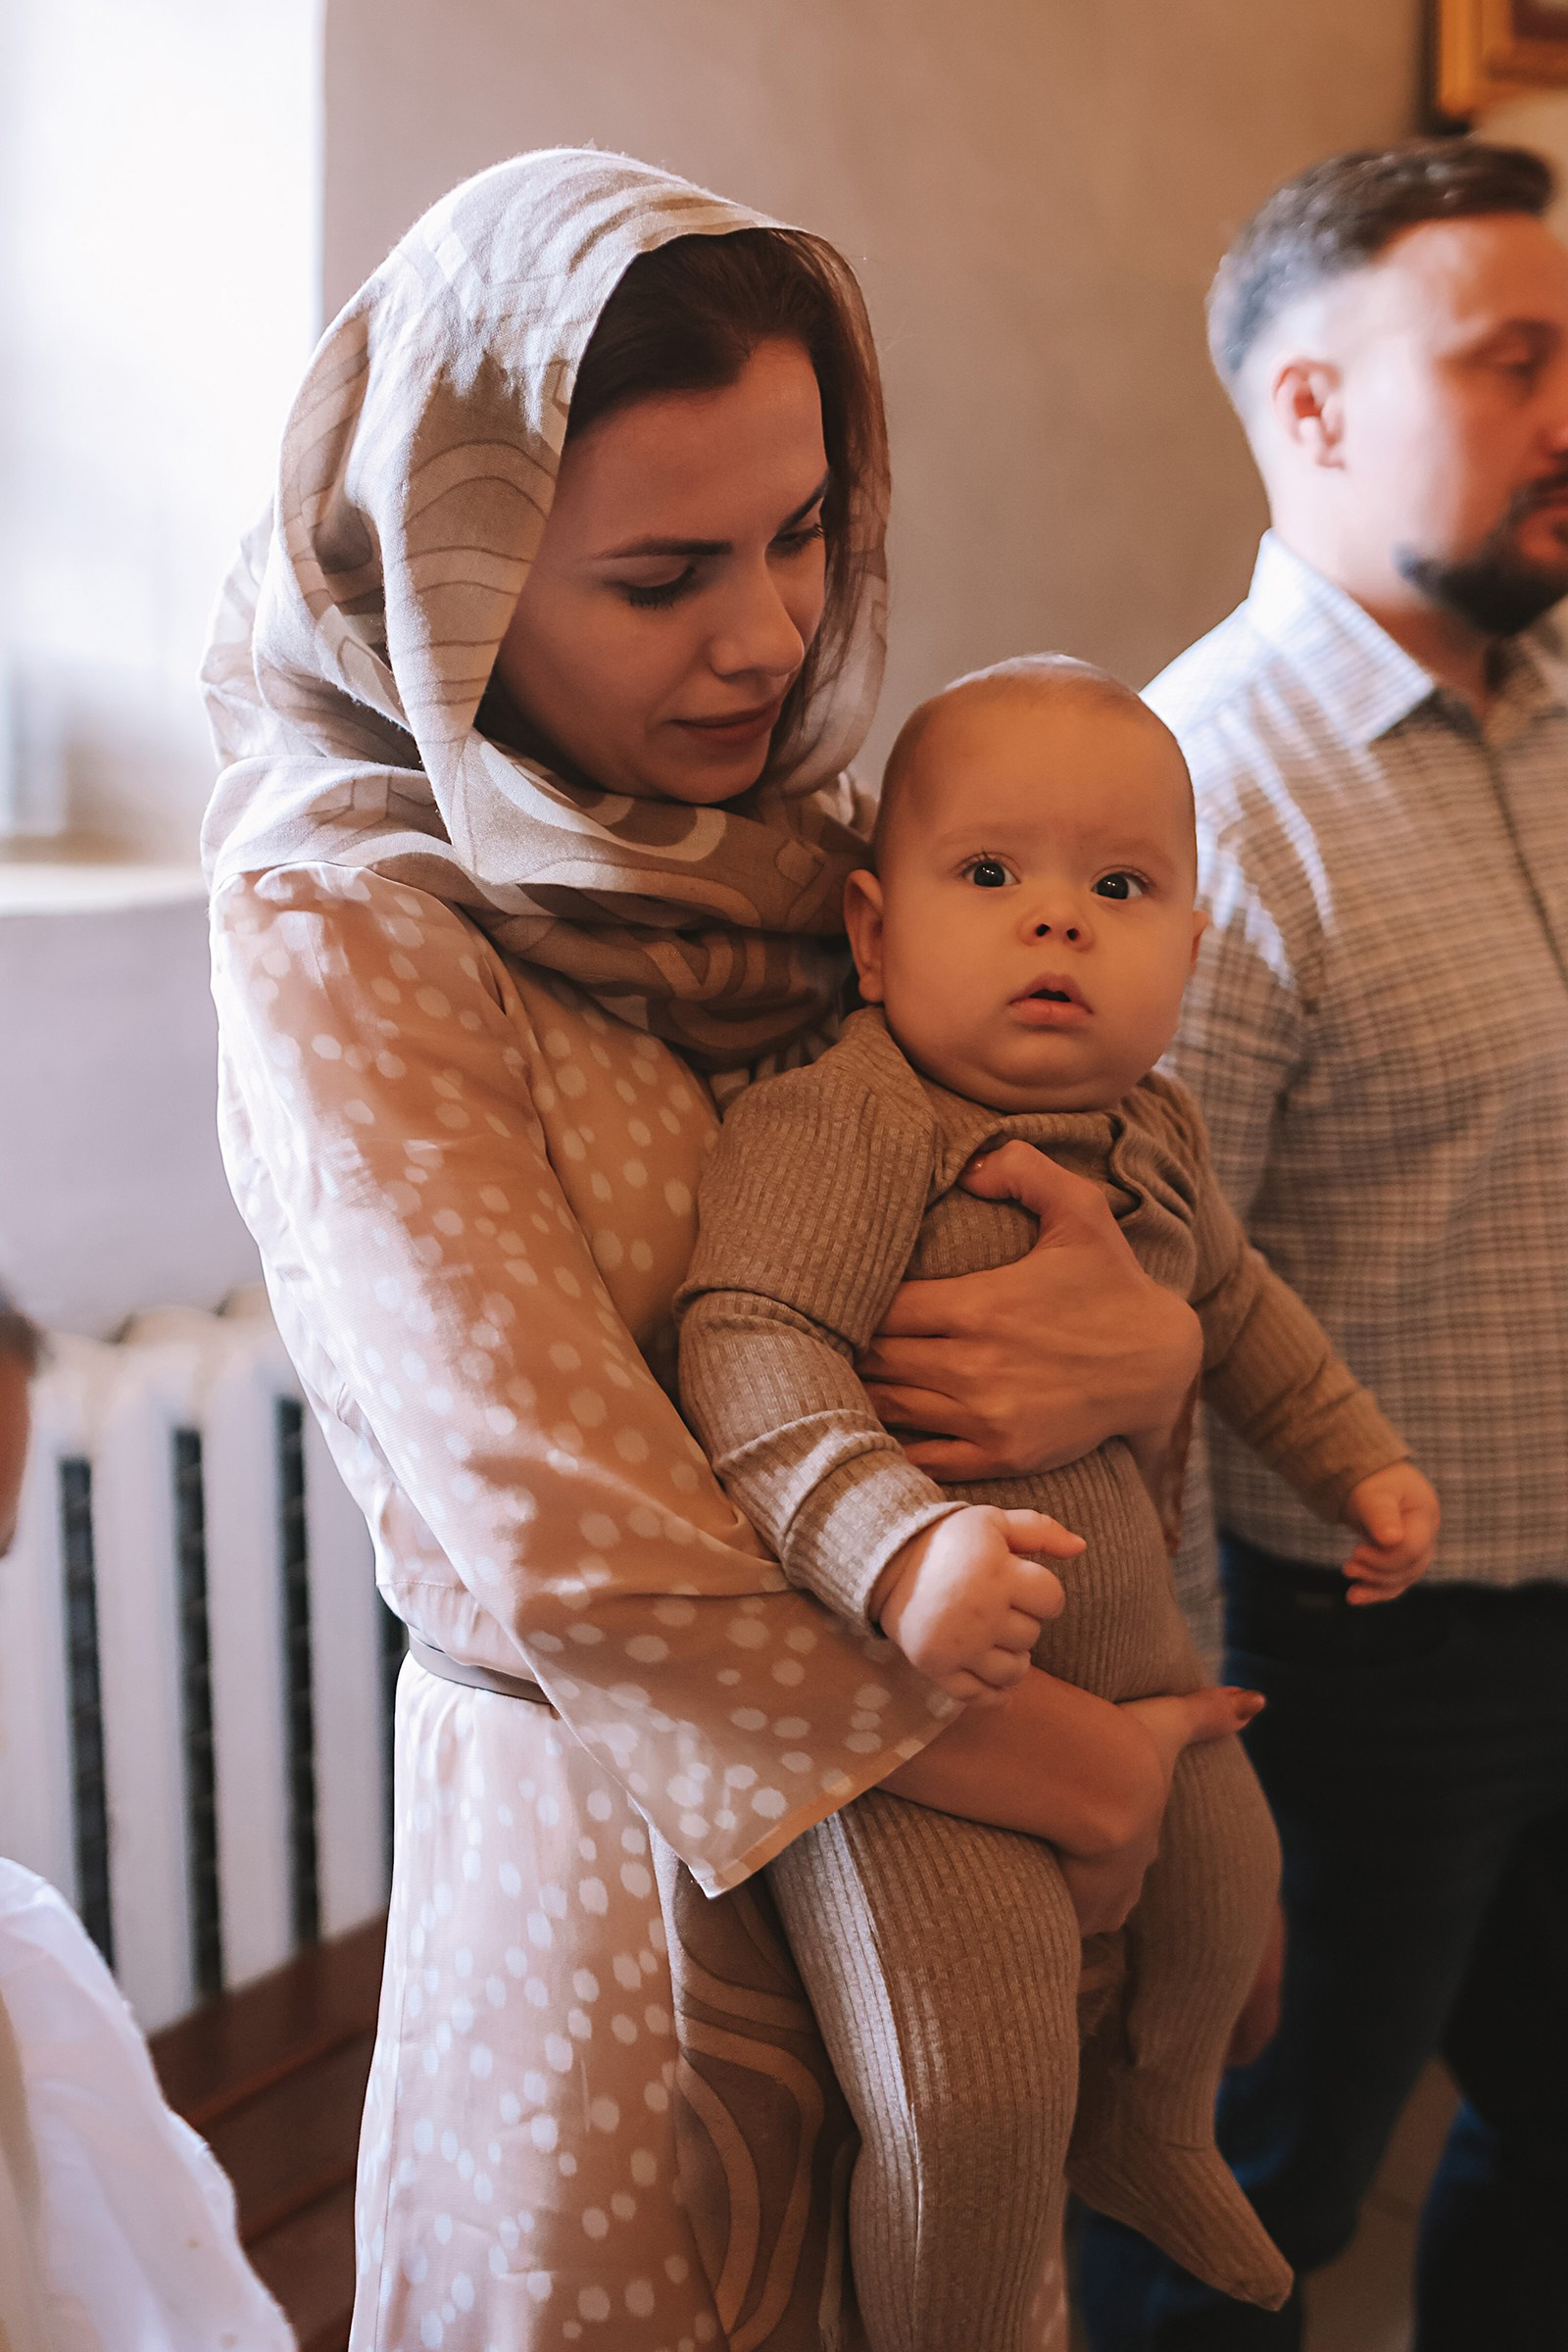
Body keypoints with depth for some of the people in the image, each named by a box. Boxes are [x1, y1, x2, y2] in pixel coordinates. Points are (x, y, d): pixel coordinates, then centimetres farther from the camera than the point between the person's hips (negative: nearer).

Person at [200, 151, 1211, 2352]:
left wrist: (1151, 1342, -21)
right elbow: (567, 1550, -24)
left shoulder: (798, 842, 2)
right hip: (628, 1818, -5)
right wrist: (1067, 1776, -18)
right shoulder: (344, 931, -18)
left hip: (928, 1722, 6)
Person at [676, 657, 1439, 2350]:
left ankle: (1148, 2136, 61)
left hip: (1126, 1662, 9)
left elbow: (1233, 1297, 22)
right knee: (975, 2098, -17)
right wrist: (898, 1546, -48)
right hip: (902, 1702, -8)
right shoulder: (839, 1124, -24)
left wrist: (1353, 1455, 25)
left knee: (1224, 1884, 29)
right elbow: (749, 1349, -35)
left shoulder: (1152, 1130, 3)